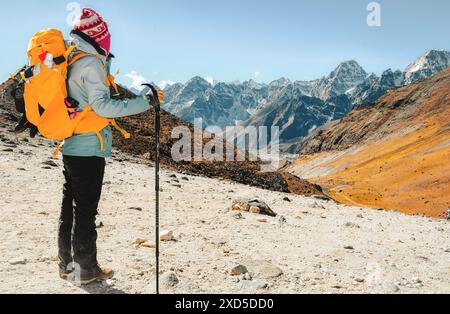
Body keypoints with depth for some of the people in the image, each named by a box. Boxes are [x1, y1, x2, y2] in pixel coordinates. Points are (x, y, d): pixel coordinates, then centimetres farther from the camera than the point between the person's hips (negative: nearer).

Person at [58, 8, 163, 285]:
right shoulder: (91, 63, -14)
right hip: (89, 150, -9)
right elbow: (102, 105, -23)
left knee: (70, 207, 16)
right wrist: (145, 102, -21)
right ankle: (87, 270, 12)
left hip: (71, 147, 9)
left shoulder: (70, 61, 13)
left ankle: (67, 263, 28)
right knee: (86, 211, 0)